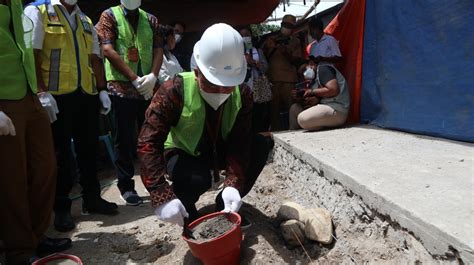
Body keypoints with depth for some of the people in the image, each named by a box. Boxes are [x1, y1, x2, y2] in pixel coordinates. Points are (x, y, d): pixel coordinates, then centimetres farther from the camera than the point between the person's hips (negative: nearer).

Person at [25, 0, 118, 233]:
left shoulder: (86, 21, 19)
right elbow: (31, 54, -9)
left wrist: (102, 90, 10)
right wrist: (42, 91, -17)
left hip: (87, 94, 6)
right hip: (57, 95, -5)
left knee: (89, 148, 10)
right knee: (60, 153, 2)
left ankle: (92, 198, 23)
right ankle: (61, 208, 14)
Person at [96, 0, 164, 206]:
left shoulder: (150, 19, 15)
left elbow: (158, 49, 7)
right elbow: (108, 51, -7)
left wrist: (153, 76, -11)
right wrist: (135, 79, -13)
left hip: (149, 88, 4)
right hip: (122, 88, -3)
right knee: (125, 139, 2)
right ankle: (126, 186, 14)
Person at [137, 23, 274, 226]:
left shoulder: (242, 94, -17)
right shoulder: (175, 91, -29)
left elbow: (240, 142, -22)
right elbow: (149, 143, -33)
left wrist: (233, 184, -39)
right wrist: (162, 197, -43)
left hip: (220, 150, 4)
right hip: (183, 153, -4)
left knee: (262, 144, -20)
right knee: (197, 179, -38)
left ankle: (224, 205, -2)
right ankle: (188, 215, 0)